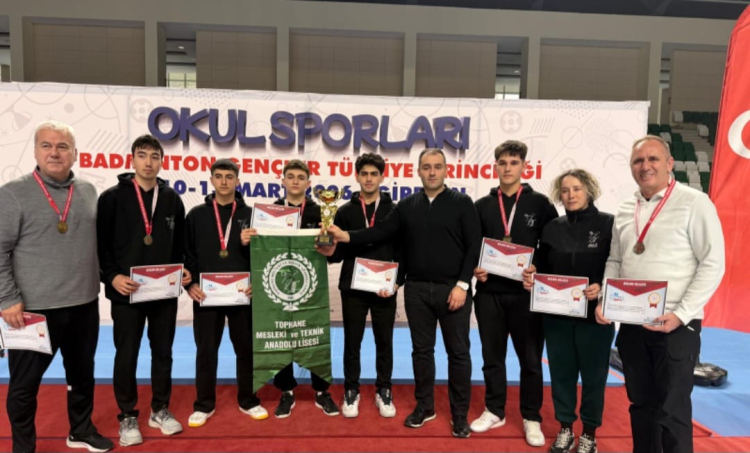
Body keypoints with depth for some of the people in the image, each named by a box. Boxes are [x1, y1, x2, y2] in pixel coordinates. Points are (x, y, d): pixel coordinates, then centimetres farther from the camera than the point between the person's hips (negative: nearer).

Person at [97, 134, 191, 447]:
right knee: (126, 355, 7)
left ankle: (160, 410, 29)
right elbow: (100, 244, -5)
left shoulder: (172, 198, 7)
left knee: (163, 352, 13)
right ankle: (127, 417, 24)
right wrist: (112, 277, -17)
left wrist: (184, 271, -4)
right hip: (126, 293, -3)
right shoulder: (112, 197, -4)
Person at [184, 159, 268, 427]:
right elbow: (185, 253, 4)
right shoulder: (196, 215, 5)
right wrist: (189, 284, -6)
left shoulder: (250, 215, 4)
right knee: (206, 350, 8)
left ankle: (248, 401, 24)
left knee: (246, 348, 9)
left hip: (242, 295, 0)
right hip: (205, 296, 0)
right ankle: (204, 405, 23)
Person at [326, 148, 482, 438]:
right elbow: (381, 233, 2)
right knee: (421, 350, 13)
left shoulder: (462, 203, -3)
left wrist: (462, 284, -13)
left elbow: (474, 246, -7)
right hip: (416, 289, 3)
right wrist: (345, 236, -10)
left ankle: (460, 414, 22)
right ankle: (424, 406, 29)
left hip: (453, 289, -3)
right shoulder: (407, 205, 7)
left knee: (458, 352, 7)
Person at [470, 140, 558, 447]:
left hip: (526, 293, -2)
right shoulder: (483, 206, 7)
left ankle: (531, 418, 23)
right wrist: (475, 270, -8)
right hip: (489, 292, 2)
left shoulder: (540, 203, 2)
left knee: (530, 358, 7)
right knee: (492, 356, 12)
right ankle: (494, 411, 28)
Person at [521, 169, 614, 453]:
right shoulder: (553, 228, 7)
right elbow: (542, 268, 9)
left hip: (595, 315, -3)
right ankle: (565, 429, 29)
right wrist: (531, 278, -11)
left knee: (593, 373, 10)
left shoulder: (608, 224, -4)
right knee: (561, 372, 11)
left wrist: (602, 288, -22)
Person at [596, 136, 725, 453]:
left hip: (676, 326, -5)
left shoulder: (694, 203, -7)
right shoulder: (625, 210, 9)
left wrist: (681, 313, -17)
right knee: (641, 403, 16)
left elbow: (712, 264, -9)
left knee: (672, 409, 4)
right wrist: (604, 300, 1)